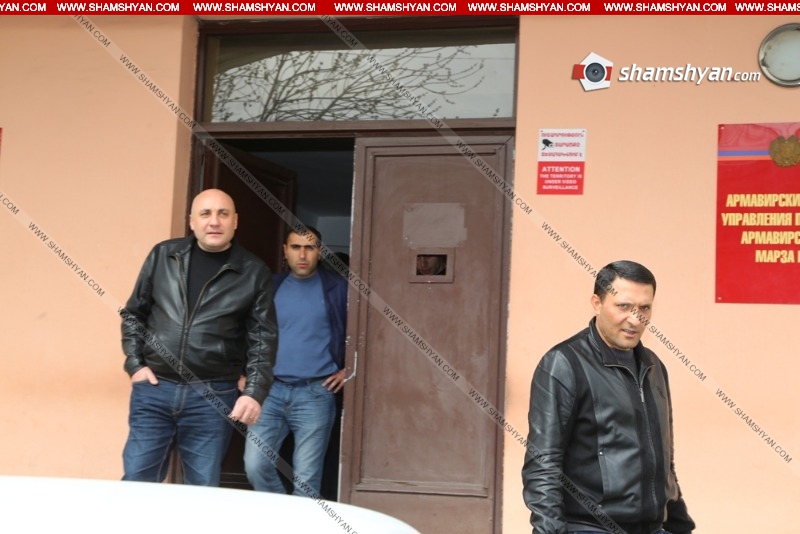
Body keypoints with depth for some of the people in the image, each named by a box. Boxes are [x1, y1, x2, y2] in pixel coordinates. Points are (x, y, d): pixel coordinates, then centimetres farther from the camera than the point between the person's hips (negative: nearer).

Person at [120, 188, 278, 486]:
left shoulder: (254, 273, 1)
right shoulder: (163, 256, 6)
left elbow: (263, 340, 0)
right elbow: (134, 313, 14)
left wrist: (254, 392, -12)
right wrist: (134, 363, 3)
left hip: (213, 397, -1)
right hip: (154, 389, 2)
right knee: (136, 481, 4)